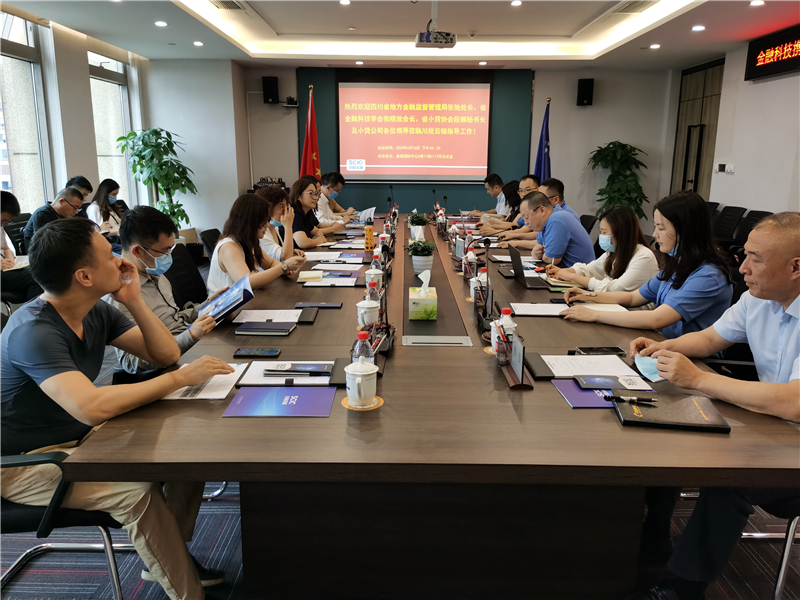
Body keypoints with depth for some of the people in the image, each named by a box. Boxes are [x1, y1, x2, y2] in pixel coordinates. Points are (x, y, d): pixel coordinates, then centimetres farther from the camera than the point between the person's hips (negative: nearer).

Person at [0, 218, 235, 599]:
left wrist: (133, 301, -13)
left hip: (80, 437, 8)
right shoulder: (33, 332, -28)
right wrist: (181, 377, -36)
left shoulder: (97, 311, -3)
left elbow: (166, 354, 0)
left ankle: (167, 555, 14)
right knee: (138, 491, -29)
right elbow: (91, 407, -42)